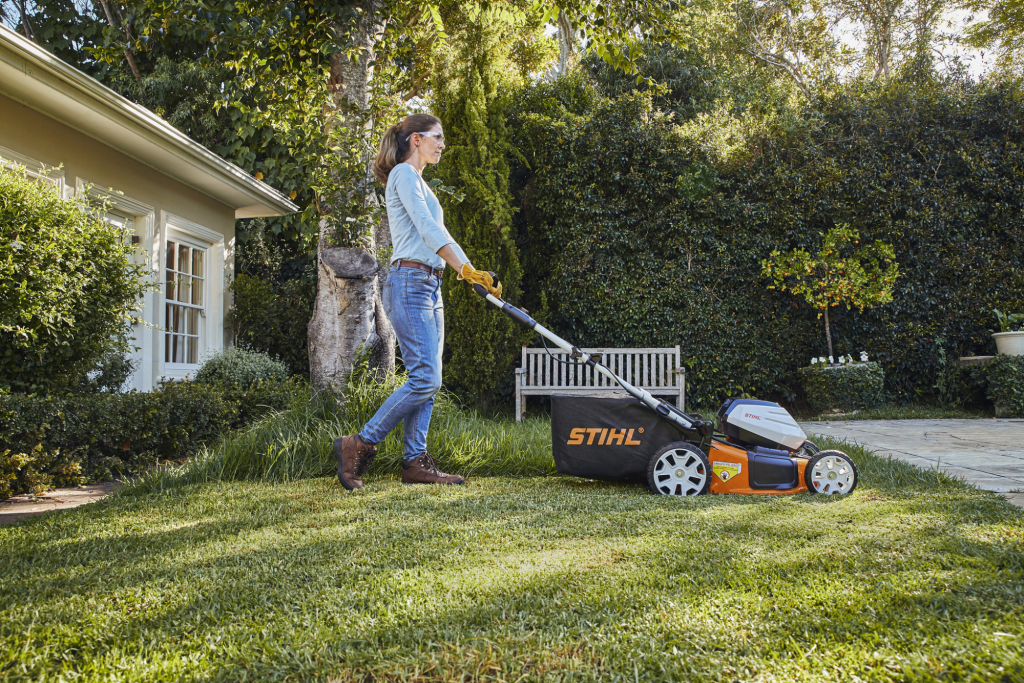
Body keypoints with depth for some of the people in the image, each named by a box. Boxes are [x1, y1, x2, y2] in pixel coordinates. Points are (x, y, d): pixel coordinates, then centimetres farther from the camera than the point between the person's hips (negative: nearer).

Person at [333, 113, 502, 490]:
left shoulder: (419, 181, 26)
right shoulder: (404, 173, -4)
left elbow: (439, 234, 24)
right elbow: (427, 229, -15)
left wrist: (477, 275, 15)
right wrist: (467, 270, -19)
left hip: (429, 288, 10)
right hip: (410, 283, -10)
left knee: (427, 379, 4)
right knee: (426, 377, -14)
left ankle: (415, 461, 7)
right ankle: (359, 444, -4)